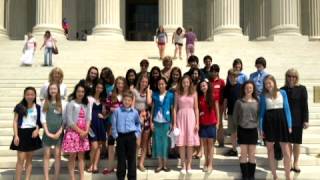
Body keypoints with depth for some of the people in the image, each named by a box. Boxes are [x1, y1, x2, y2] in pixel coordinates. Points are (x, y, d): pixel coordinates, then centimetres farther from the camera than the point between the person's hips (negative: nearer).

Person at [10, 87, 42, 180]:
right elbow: (15, 122, -4)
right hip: (22, 133, -3)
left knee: (29, 159, 9)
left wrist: (37, 129, -7)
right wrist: (16, 135, -11)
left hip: (32, 134, 3)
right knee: (21, 159, -6)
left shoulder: (38, 108, 5)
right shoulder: (19, 107, -4)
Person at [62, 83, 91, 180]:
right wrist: (80, 131, -13)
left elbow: (88, 118, 4)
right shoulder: (71, 104, -8)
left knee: (81, 155, 8)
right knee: (72, 156, 1)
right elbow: (69, 121, -12)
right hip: (73, 132, -4)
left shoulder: (87, 104, 7)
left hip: (84, 133, 5)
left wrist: (86, 131, -10)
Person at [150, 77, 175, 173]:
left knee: (165, 142, 4)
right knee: (157, 142, 4)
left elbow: (172, 109, 1)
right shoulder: (154, 94, 4)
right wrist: (151, 121, 1)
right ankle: (159, 164, 12)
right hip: (156, 121, 2)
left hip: (166, 121, -2)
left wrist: (172, 122, -4)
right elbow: (152, 108, 7)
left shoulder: (170, 95, -1)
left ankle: (165, 164, 13)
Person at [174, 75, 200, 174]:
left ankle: (189, 165, 14)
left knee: (190, 142, 4)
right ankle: (183, 165, 11)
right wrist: (174, 123, -2)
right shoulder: (177, 93, 4)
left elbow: (196, 109, 4)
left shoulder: (194, 93, 4)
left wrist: (197, 123, -1)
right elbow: (175, 108, 3)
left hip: (191, 117, 0)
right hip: (180, 117, 0)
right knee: (181, 142, 1)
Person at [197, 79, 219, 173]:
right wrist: (198, 114, -9)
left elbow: (217, 110, 2)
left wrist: (217, 122, -1)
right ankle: (206, 163, 16)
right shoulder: (199, 98, 5)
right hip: (202, 123, 3)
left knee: (210, 143, 1)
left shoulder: (213, 97, -2)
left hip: (211, 123, -2)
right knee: (204, 143, 8)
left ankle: (210, 164, 5)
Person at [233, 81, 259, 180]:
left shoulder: (256, 102, 2)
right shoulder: (239, 102, -1)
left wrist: (258, 127, -1)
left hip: (253, 130, 1)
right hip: (242, 130, -1)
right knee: (243, 154, 6)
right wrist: (236, 129, 2)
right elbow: (235, 116, 3)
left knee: (252, 154, 7)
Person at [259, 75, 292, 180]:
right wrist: (261, 128, -2)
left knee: (286, 151, 1)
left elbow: (287, 109, 3)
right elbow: (261, 112, 4)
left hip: (281, 121, 0)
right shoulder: (263, 96, 3)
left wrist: (289, 125, -2)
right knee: (270, 150, 7)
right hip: (268, 122, 1)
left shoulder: (282, 93, 3)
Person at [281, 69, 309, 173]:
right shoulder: (283, 90, 2)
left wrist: (306, 120, -7)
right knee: (288, 142, 8)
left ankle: (296, 163, 21)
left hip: (297, 120, -1)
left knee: (297, 142, 8)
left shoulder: (302, 89, -3)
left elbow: (305, 105, -3)